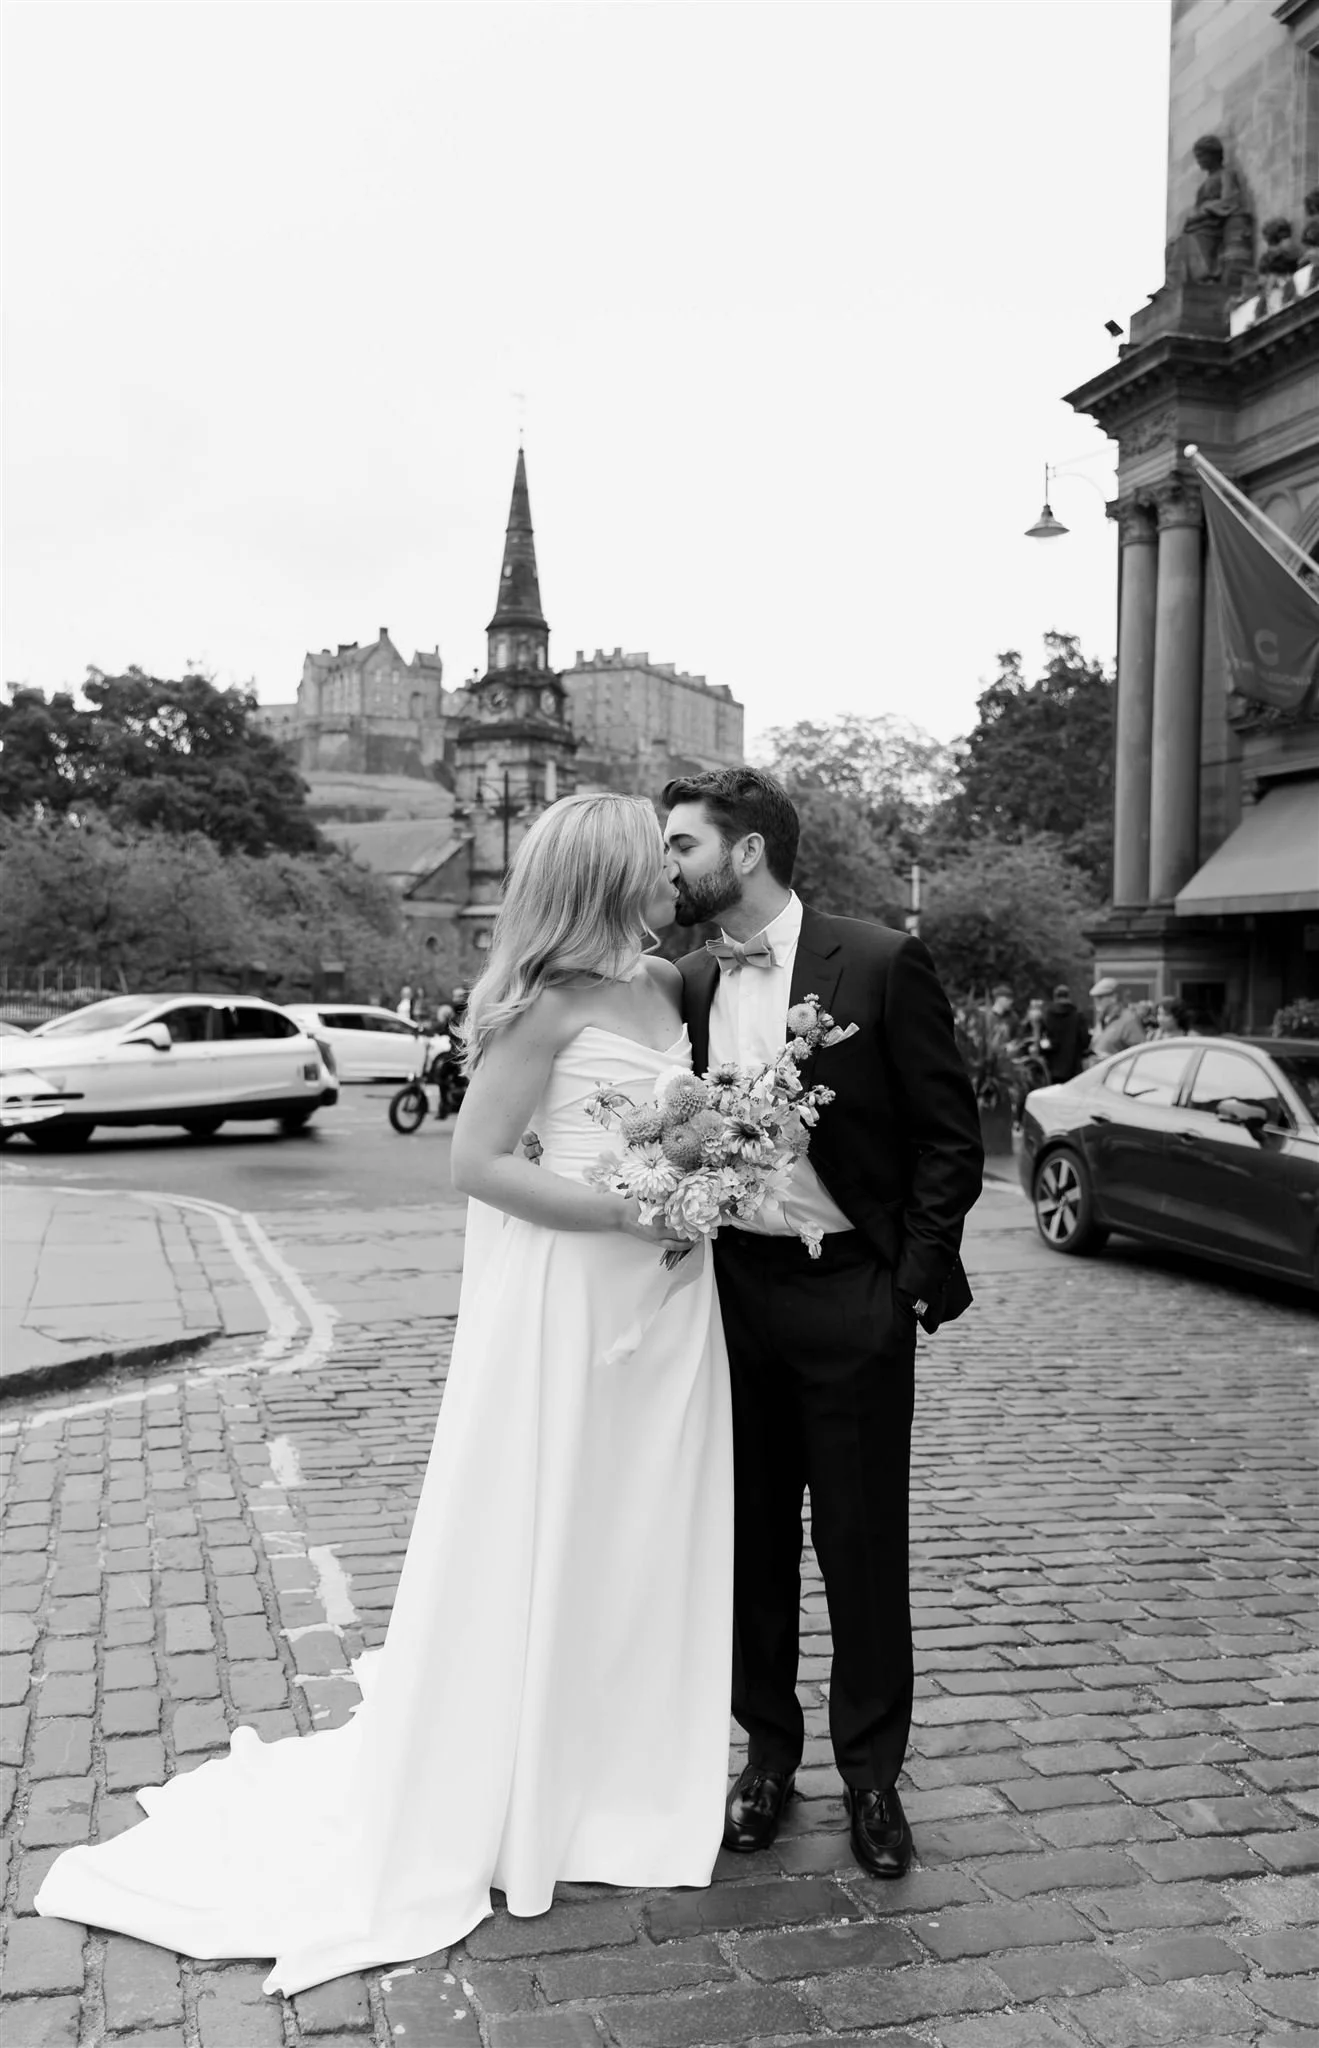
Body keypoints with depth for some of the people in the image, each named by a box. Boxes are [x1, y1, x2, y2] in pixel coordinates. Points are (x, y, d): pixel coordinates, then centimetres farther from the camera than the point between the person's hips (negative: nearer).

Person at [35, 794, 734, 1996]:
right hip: (568, 1300, -7)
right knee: (538, 1552, 6)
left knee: (647, 1545, 15)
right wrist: (628, 1209, -20)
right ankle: (506, 1798, 26)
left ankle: (623, 1776, 34)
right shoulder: (550, 1001, -14)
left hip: (664, 1300, 7)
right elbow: (477, 1162, -16)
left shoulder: (667, 988, 8)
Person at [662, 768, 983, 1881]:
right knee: (752, 1538, 14)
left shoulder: (881, 963, -10)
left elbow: (951, 1135, -7)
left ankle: (872, 1772, 24)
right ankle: (768, 1748, 31)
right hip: (733, 1290, 5)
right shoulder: (692, 982, 5)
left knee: (863, 1543, 7)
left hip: (851, 1295, -4)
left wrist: (913, 1281, -11)